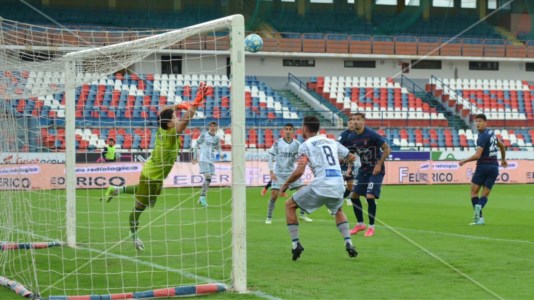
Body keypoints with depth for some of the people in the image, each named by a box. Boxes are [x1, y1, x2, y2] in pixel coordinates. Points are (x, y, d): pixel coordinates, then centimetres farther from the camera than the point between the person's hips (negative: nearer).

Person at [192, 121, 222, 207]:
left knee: (208, 179, 5)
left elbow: (218, 148, 21)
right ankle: (203, 197, -12)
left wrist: (220, 155, 1)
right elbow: (196, 146, 2)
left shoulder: (217, 138, 10)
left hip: (211, 161, 6)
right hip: (203, 159, -6)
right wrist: (195, 157, 0)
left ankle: (202, 198, 16)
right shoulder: (203, 135, -4)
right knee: (208, 177, -17)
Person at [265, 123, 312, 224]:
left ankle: (302, 215, 14)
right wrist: (271, 172, -10)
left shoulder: (297, 144, -2)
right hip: (278, 173, -3)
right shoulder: (277, 143, -8)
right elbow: (271, 157, -5)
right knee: (274, 195, -12)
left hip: (291, 172, 3)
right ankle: (269, 217, 5)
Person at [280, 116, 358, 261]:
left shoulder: (305, 146, 2)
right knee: (338, 210, 36)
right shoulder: (332, 142, 18)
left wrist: (286, 184, 7)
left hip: (320, 186, -5)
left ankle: (295, 243, 8)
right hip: (338, 186, 5)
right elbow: (351, 157, 31)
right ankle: (348, 243, 17)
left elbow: (299, 171, -10)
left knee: (290, 205, 15)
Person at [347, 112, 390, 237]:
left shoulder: (371, 134, -18)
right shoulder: (351, 137, 0)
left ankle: (371, 227, 0)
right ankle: (360, 224, 21)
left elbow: (387, 149, -14)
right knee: (354, 196, 4)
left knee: (370, 196, -16)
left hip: (375, 170, -7)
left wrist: (379, 164, -18)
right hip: (363, 170, 7)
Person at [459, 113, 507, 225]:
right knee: (485, 194, 4)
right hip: (494, 167, 7)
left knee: (474, 192, 5)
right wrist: (503, 159, 44)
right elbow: (501, 146, 29)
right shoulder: (491, 133, 12)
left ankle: (479, 217, -10)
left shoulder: (483, 136, -13)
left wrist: (464, 161, -7)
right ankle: (479, 206, -29)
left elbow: (477, 155, -20)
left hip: (483, 165, -7)